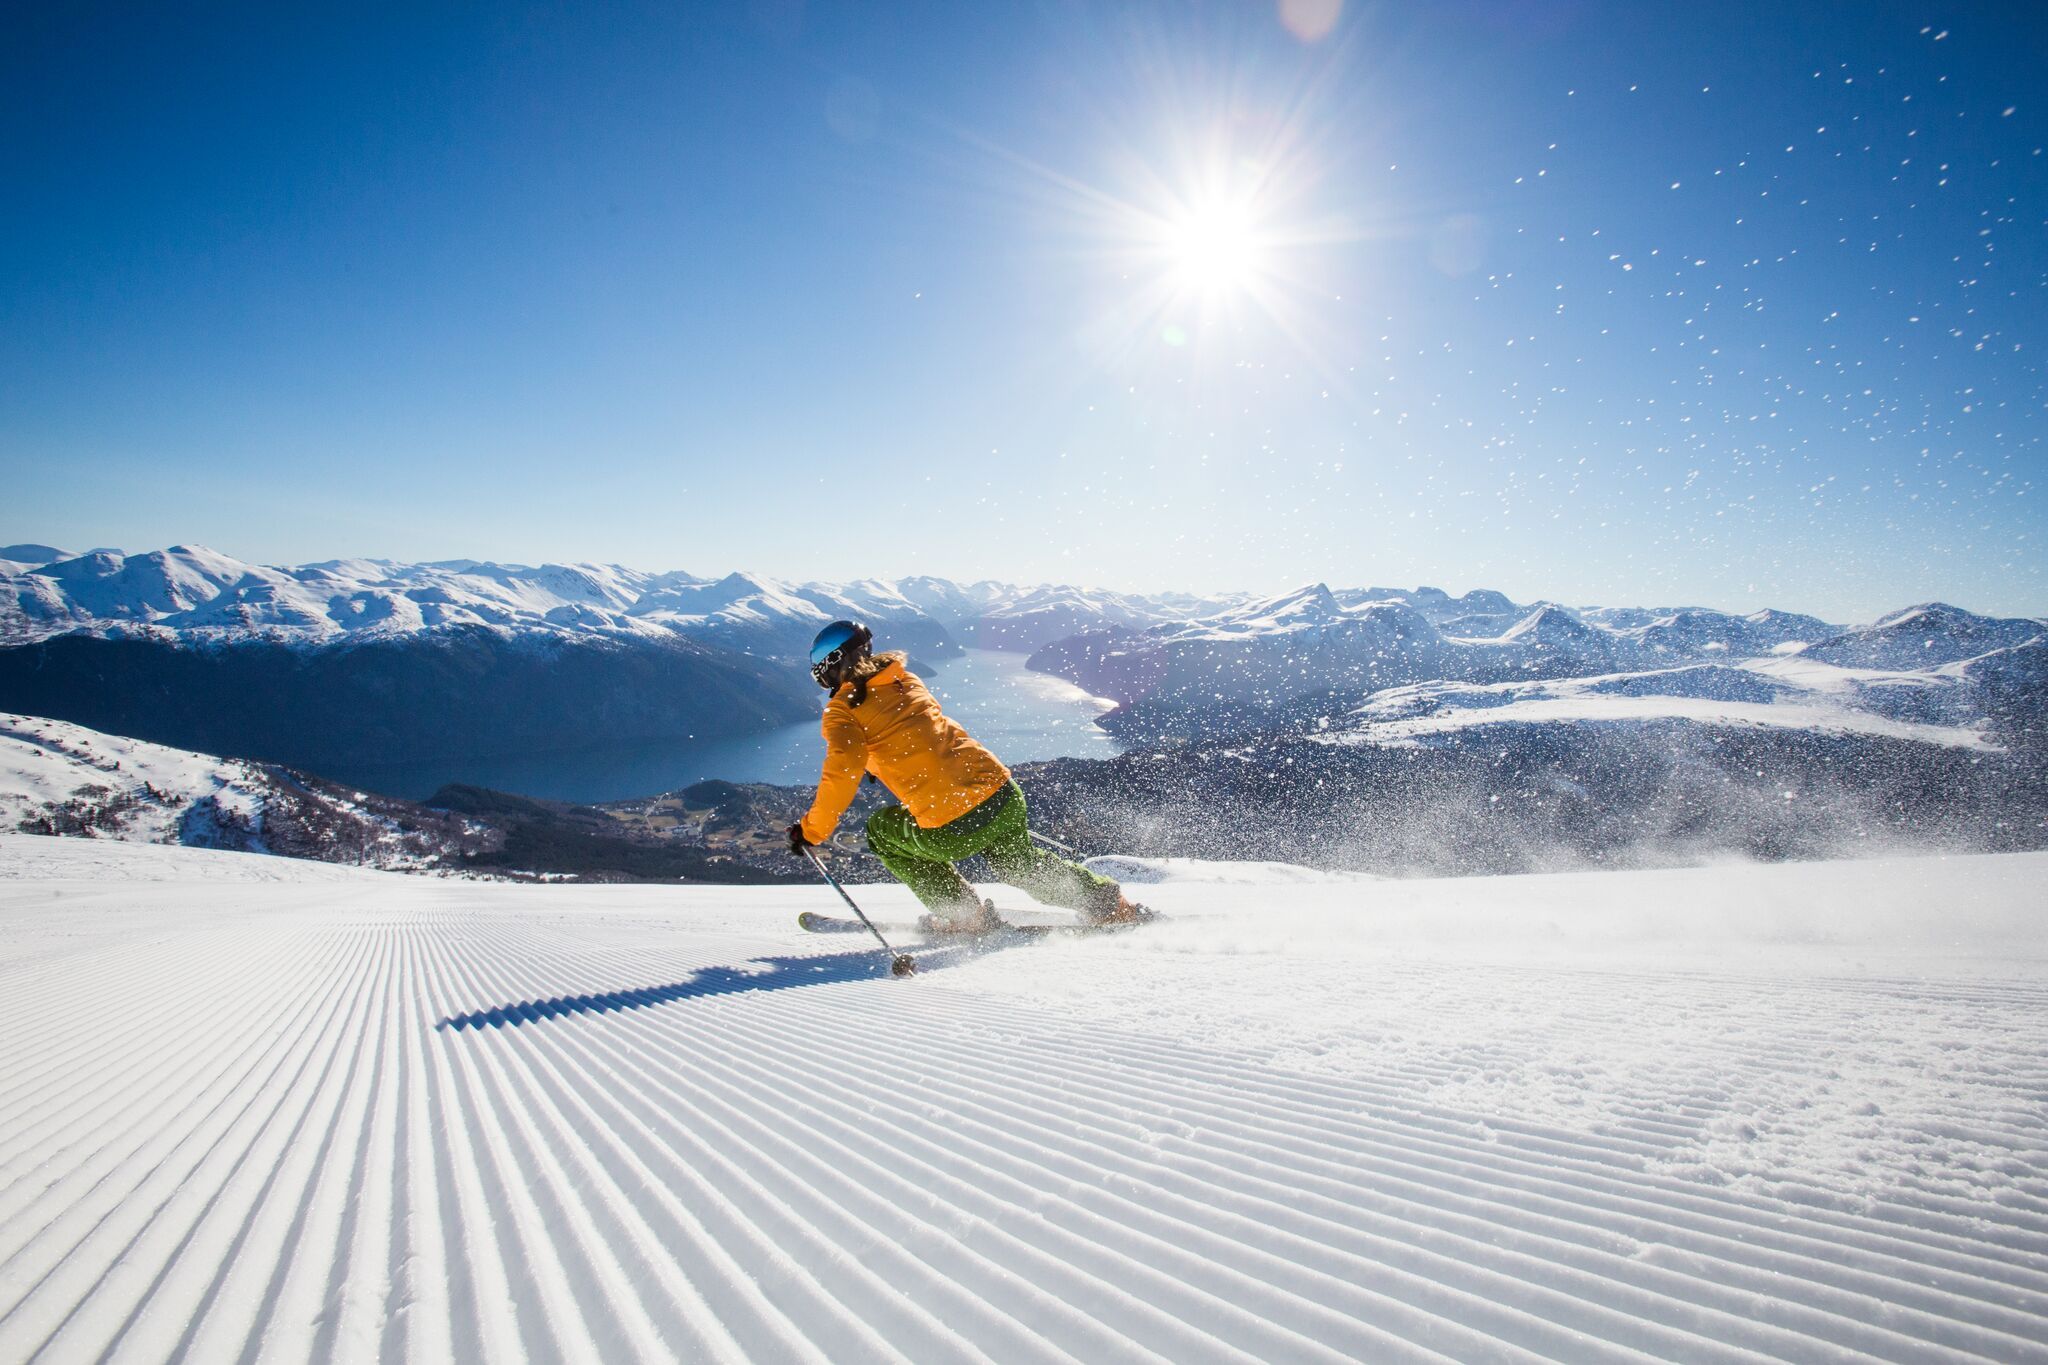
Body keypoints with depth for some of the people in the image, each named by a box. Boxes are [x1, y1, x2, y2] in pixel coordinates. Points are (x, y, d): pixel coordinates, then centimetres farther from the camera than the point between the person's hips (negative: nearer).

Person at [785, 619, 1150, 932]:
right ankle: (1111, 903, 29)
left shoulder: (842, 710, -1)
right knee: (1017, 862, 33)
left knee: (881, 831, 23)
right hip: (1005, 793, 6)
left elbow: (843, 772, -13)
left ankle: (964, 914, 20)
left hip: (952, 831, -6)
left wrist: (812, 830, -1)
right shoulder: (905, 679, 18)